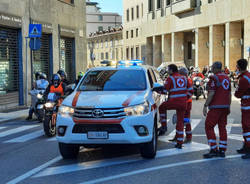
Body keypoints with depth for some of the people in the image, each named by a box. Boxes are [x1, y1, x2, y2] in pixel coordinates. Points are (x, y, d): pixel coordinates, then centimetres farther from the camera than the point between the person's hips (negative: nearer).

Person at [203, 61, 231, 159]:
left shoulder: (214, 78, -11)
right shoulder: (227, 78, 13)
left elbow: (211, 93, -17)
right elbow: (229, 94, 15)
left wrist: (205, 106, -14)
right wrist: (228, 106, 21)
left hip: (216, 107, -8)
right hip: (225, 107, 8)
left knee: (208, 127, -2)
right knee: (222, 127, 9)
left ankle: (213, 150, -8)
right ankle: (222, 150, 10)